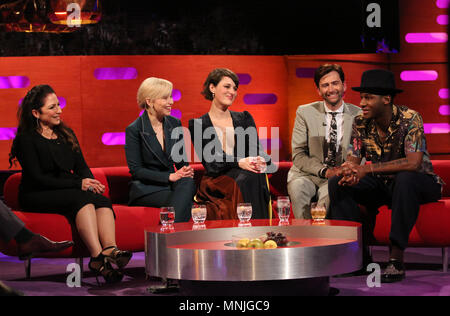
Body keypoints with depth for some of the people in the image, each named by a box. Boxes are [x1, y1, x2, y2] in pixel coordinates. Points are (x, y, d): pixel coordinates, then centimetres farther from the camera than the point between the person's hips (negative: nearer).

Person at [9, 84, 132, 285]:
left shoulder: (67, 134, 19)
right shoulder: (26, 139, -3)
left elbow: (81, 167, 15)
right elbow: (37, 178, -12)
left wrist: (91, 183, -10)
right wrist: (78, 184, -19)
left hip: (69, 192, 6)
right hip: (37, 197, -6)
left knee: (102, 201, -28)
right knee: (82, 199, -35)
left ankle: (110, 249, -54)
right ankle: (98, 255, -51)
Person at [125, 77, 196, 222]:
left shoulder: (175, 124, 11)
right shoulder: (134, 130, -6)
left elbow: (182, 159, 16)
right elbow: (135, 170, -9)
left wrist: (186, 171, -10)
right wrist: (170, 176, -19)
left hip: (172, 184, 5)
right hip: (145, 188, -5)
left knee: (187, 182, -33)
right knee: (184, 203, -34)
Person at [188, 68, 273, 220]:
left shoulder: (244, 118, 18)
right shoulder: (197, 125, 6)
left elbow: (256, 150, 9)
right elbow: (210, 162, -6)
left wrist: (261, 161, -18)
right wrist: (239, 162, -23)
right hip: (214, 183, -3)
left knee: (256, 175, -34)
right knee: (246, 179, -35)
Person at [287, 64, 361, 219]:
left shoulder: (357, 115, 5)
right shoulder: (305, 112, 4)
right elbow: (298, 155, 1)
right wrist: (324, 171, -15)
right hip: (307, 175, 1)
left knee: (328, 194, -35)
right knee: (297, 188, -33)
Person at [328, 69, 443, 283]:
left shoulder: (410, 119, -23)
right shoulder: (361, 123, -6)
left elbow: (413, 163, -35)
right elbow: (352, 160, -6)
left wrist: (367, 169, -40)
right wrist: (349, 172, -33)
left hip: (419, 182, -5)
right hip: (382, 184, 6)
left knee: (405, 179, -39)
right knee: (337, 183, -14)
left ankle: (396, 260, -36)